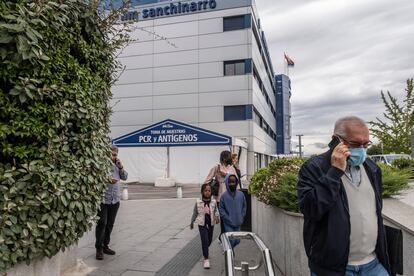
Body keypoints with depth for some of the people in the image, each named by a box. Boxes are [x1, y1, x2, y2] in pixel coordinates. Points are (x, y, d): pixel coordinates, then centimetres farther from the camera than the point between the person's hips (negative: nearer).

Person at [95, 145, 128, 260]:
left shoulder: (116, 165, 10)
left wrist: (121, 168, -1)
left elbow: (125, 177, 13)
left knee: (110, 224, 14)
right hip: (103, 200, -6)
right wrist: (106, 180, -26)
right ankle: (99, 248, 12)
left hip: (115, 200, 6)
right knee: (102, 224, -2)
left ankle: (105, 245, 28)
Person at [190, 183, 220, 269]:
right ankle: (206, 259, 2)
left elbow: (216, 211, -4)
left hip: (211, 224, 3)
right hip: (202, 224, -3)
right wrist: (192, 222, 11)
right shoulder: (198, 202, -8)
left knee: (209, 240, 17)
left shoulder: (213, 202, -6)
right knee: (205, 240, -9)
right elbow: (195, 213, 3)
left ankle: (205, 250, 49)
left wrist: (217, 217, -26)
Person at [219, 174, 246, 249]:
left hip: (238, 223, 3)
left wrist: (241, 217, 2)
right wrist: (228, 219, -10)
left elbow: (244, 206, 9)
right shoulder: (224, 195, -10)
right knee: (231, 241, -6)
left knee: (237, 241, 11)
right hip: (228, 224, -3)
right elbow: (221, 209, -5)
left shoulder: (241, 194, -2)